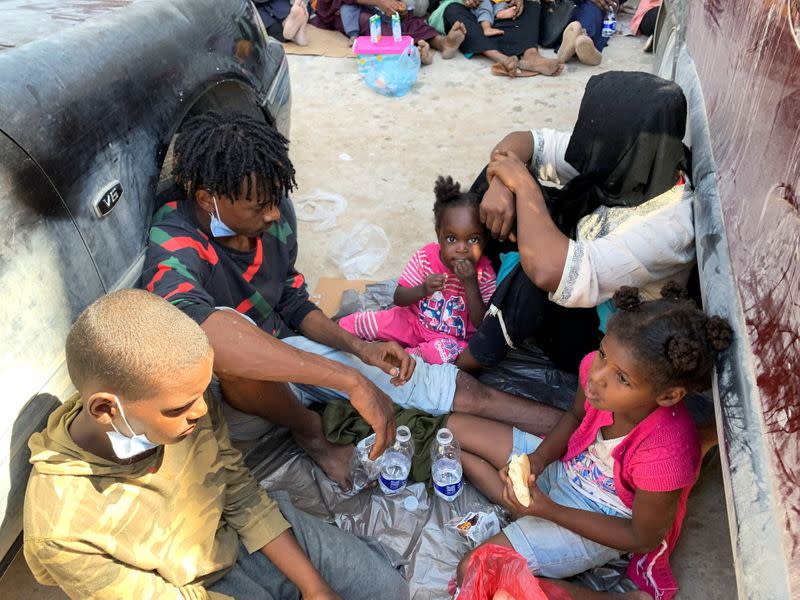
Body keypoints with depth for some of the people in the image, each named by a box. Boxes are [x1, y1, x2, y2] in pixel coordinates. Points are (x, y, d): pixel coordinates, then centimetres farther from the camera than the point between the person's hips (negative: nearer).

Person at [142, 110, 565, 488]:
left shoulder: (273, 213, -11)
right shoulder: (173, 249, -31)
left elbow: (292, 302, 5)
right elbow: (195, 325, -53)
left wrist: (360, 348, -11)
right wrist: (350, 380, -55)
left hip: (287, 350, 6)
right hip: (235, 397, -5)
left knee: (424, 376, -5)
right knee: (229, 336, -40)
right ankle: (309, 432, -9)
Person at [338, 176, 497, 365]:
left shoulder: (484, 273, -16)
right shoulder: (425, 257, -12)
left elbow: (481, 324, -20)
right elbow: (399, 298, -8)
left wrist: (470, 284, -32)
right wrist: (423, 290, -30)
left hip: (451, 337, -2)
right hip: (413, 320, 2)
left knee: (445, 352, -36)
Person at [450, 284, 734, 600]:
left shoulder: (664, 455, -38)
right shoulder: (598, 366, -24)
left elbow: (644, 538, -18)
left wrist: (548, 510, -23)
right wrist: (538, 458, -16)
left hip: (603, 519, -6)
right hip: (567, 464, 7)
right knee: (453, 428, 3)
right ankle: (530, 517, -1)